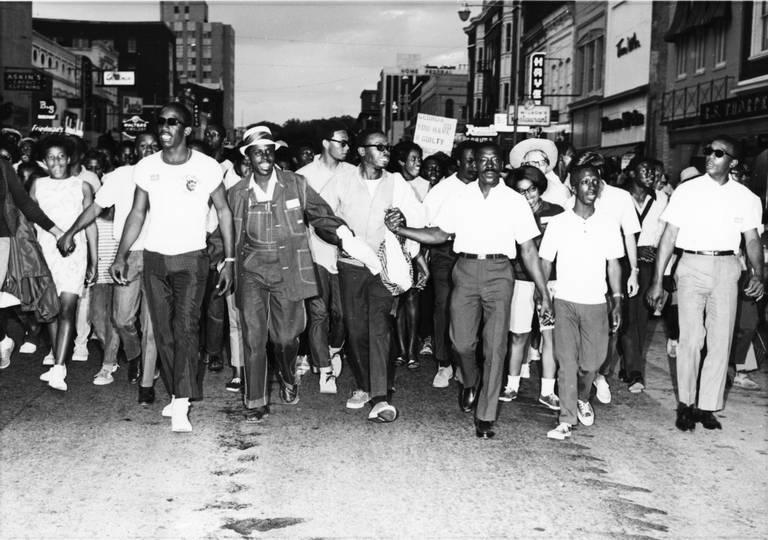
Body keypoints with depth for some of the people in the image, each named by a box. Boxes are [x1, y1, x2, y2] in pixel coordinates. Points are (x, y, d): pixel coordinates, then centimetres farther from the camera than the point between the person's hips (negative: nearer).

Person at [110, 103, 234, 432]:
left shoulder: (207, 168, -7)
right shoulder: (146, 167, 1)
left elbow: (224, 212, 1)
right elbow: (137, 213, 8)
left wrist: (229, 260, -3)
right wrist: (121, 256, -1)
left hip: (191, 258, -3)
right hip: (154, 258, 4)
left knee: (186, 328, -15)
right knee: (163, 332, 7)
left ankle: (181, 405, -16)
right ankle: (177, 394, 21)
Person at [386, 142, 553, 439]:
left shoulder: (516, 201, 5)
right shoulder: (461, 197, 10)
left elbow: (529, 250, 5)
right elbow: (440, 234, 12)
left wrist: (544, 294, 2)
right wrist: (401, 229, 0)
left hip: (499, 273, -1)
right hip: (465, 270, 1)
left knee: (495, 347, -3)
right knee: (462, 341, -3)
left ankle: (485, 417, 7)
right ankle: (470, 382, 32)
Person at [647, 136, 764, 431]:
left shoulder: (746, 198, 4)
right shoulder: (687, 191, -1)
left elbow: (752, 239, 8)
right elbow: (669, 236, -1)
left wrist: (757, 273, -11)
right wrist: (657, 281, -4)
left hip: (727, 269, 2)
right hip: (692, 266, -2)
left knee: (721, 341, 4)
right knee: (690, 339, -4)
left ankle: (707, 406, 15)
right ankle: (686, 403, 11)